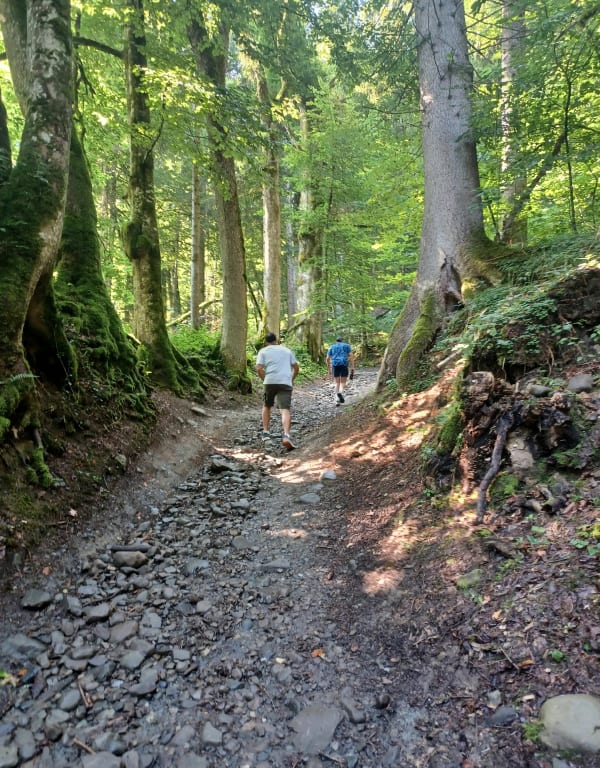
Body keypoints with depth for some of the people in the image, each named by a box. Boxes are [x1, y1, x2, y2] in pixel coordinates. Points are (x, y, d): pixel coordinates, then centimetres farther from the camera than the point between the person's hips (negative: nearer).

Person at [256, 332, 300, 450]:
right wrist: (291, 379, 28)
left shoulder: (263, 351, 12)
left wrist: (265, 380, 10)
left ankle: (265, 432, 23)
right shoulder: (287, 350, 20)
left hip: (270, 382, 0)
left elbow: (259, 369, -2)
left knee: (266, 406, 23)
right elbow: (296, 367, 17)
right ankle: (286, 435, -29)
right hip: (286, 383, 0)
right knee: (285, 409, -9)